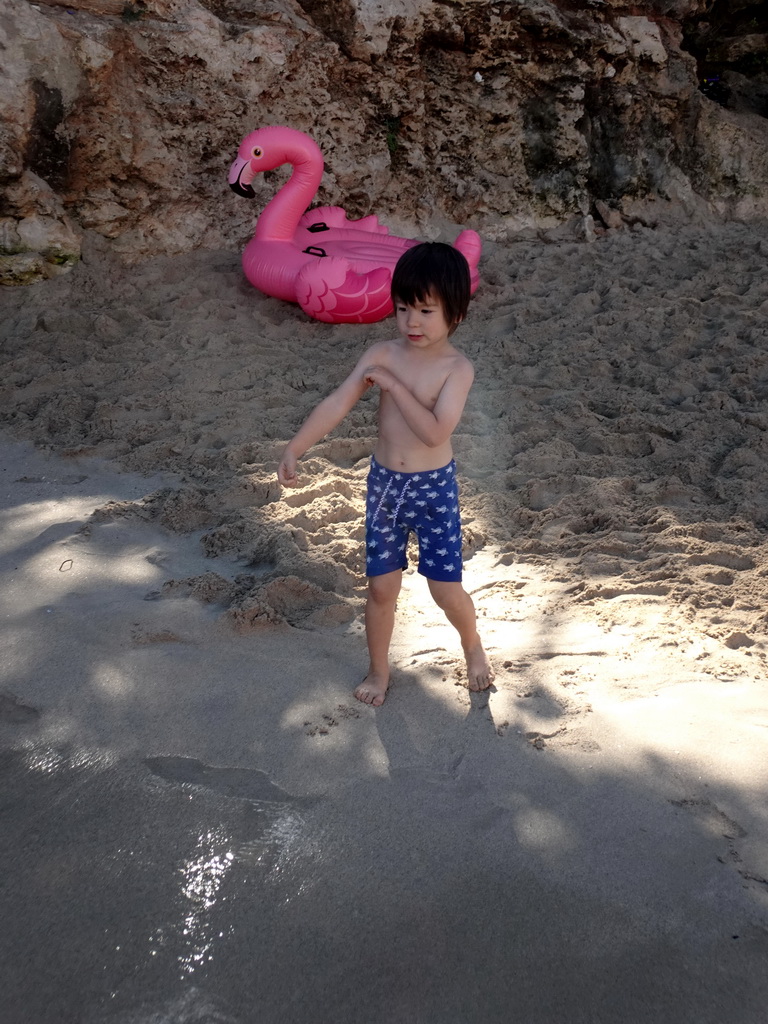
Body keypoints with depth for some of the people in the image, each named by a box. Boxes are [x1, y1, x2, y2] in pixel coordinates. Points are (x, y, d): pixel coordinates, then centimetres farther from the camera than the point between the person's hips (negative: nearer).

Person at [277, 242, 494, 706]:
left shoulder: (457, 368, -14)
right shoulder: (382, 356, -5)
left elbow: (435, 431, -27)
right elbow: (336, 405, -10)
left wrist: (393, 384, -25)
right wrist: (294, 449, -19)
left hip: (435, 488, -3)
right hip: (384, 483, 3)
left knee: (446, 589, 5)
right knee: (382, 585, 9)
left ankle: (473, 645, 38)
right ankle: (379, 670, 31)